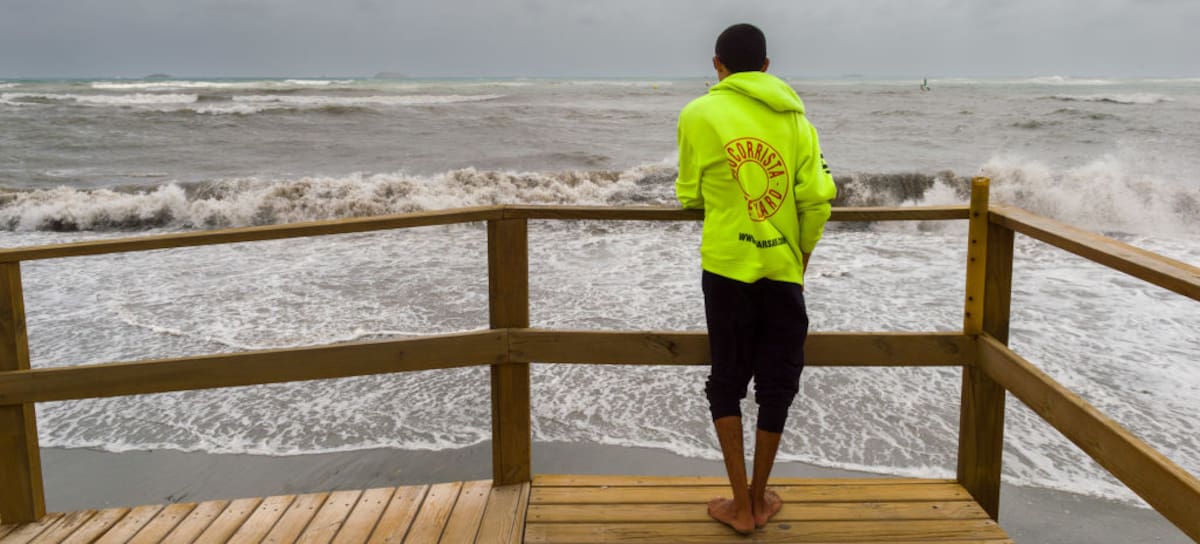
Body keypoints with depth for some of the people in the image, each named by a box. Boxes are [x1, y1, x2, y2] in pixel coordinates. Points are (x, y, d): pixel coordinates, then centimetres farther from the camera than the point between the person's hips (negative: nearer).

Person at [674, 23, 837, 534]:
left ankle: (740, 504, 15)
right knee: (776, 384, 14)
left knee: (727, 383, 13)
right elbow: (817, 199, -1)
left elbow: (689, 194, 6)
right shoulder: (795, 117, 4)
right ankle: (759, 497, 26)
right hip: (783, 270, 2)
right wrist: (802, 260, 11)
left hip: (727, 266, -1)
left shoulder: (699, 113, -1)